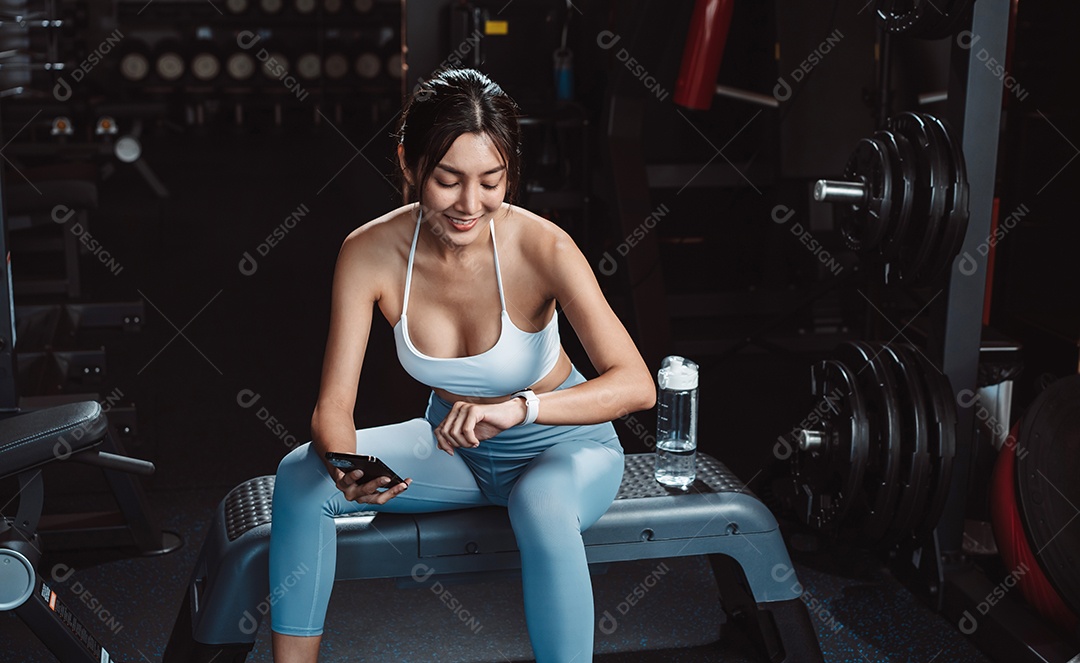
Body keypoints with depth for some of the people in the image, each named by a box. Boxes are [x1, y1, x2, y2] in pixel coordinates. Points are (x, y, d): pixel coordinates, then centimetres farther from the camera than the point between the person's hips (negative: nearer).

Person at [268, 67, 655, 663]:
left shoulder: (542, 248, -27)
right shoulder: (370, 252, -19)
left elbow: (636, 386, -32)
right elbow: (333, 403, -16)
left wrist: (521, 406, -48)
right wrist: (346, 470, -38)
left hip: (564, 446, -3)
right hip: (454, 448, 4)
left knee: (543, 510, -37)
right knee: (301, 475, -15)